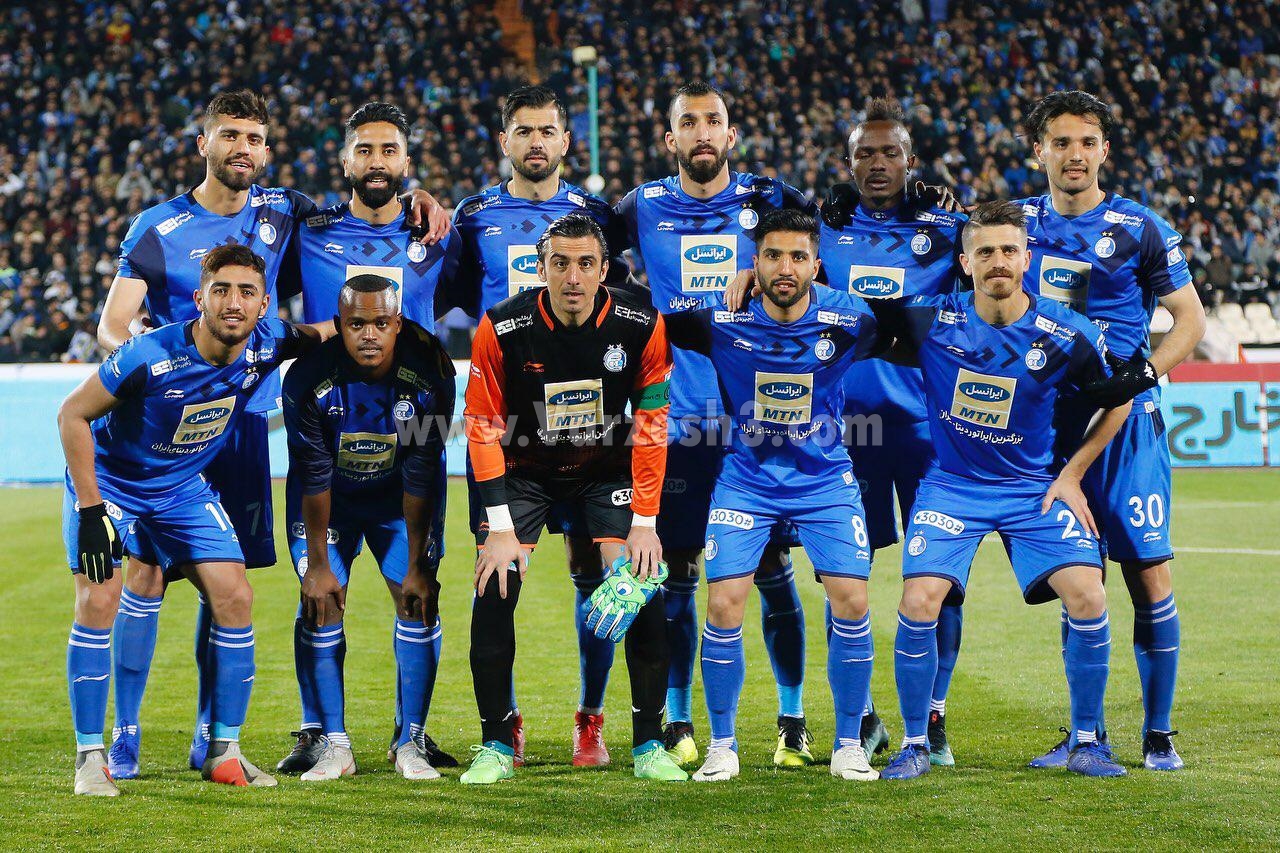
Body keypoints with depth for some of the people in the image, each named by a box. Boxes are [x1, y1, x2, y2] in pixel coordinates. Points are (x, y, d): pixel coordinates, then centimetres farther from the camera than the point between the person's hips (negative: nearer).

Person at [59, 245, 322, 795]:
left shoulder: (267, 346, -19)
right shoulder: (151, 356, -32)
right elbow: (73, 415, -20)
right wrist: (91, 510, -23)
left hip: (184, 489, 4)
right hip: (110, 481, -4)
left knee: (234, 599, -4)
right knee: (98, 602, -16)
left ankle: (224, 752, 6)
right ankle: (91, 756, -7)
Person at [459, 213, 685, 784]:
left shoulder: (641, 327, -19)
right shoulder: (501, 330, -22)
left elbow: (651, 426, -10)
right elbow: (483, 429, -14)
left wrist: (644, 522, -13)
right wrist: (500, 527, -19)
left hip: (608, 468, 1)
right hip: (524, 469, 0)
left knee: (643, 592, -13)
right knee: (494, 593, -14)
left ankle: (649, 745, 1)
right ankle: (496, 746, 1)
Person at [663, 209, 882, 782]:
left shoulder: (849, 320, -16)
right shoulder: (722, 321, -16)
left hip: (824, 478, 0)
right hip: (746, 478, 0)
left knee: (851, 602, -10)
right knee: (723, 606, -10)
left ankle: (849, 746, 8)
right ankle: (721, 746, 7)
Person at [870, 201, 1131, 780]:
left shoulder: (1067, 335, -9)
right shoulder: (931, 320, -10)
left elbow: (1118, 400, 7)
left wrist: (1071, 475, 3)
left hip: (1035, 487, 0)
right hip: (951, 485, 0)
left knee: (1087, 597, -17)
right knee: (919, 603, -19)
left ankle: (1087, 742, 3)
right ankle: (915, 744, 1)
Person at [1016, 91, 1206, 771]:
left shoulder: (1139, 228, -1)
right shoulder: (1020, 222, 9)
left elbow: (1191, 317, 3)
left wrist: (1144, 370, -14)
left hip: (1124, 416, -3)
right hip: (1046, 419, 3)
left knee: (1150, 576, -7)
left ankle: (1159, 734, 2)